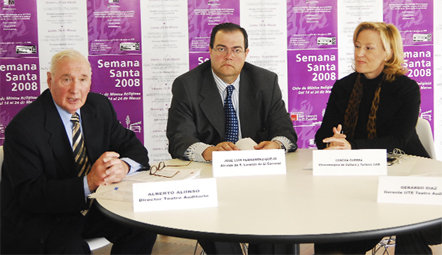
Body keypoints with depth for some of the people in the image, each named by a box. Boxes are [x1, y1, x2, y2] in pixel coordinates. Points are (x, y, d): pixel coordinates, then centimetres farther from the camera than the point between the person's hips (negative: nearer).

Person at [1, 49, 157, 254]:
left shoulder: (100, 107, 1)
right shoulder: (24, 128, -18)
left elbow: (134, 148, 4)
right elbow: (29, 195, -21)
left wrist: (123, 166, -22)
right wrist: (88, 182, -34)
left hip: (91, 206, 6)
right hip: (40, 219, -6)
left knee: (145, 226, -14)